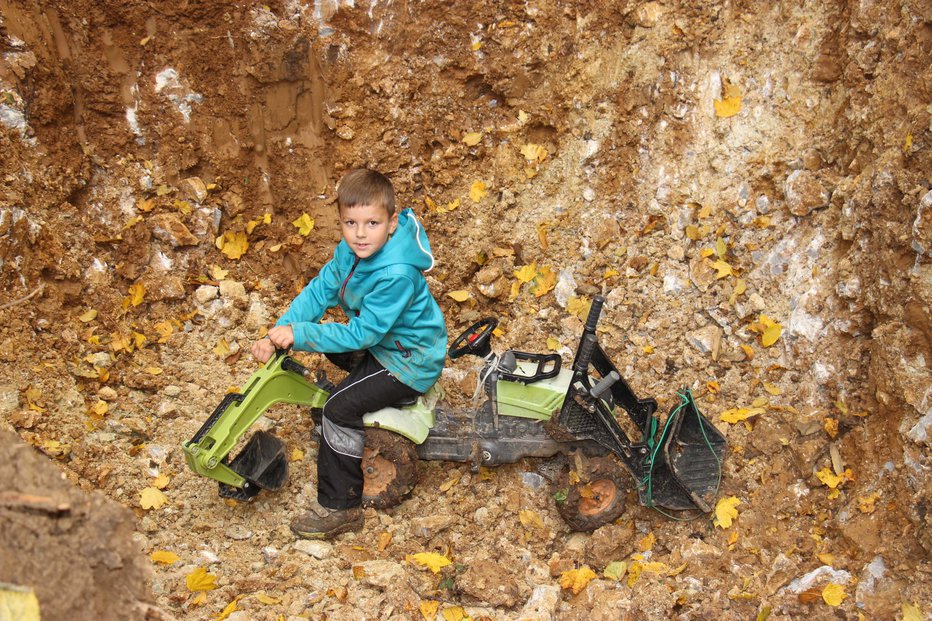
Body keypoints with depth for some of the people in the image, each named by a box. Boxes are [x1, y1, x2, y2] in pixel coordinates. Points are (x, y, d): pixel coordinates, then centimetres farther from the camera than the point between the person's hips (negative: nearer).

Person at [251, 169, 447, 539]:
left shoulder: (397, 275, -35)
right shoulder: (351, 250, -10)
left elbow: (361, 333, -31)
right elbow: (319, 290, -7)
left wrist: (298, 335, -29)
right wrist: (278, 333, -19)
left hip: (411, 360, -9)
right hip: (383, 341, 9)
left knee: (339, 409, -17)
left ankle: (341, 509, -5)